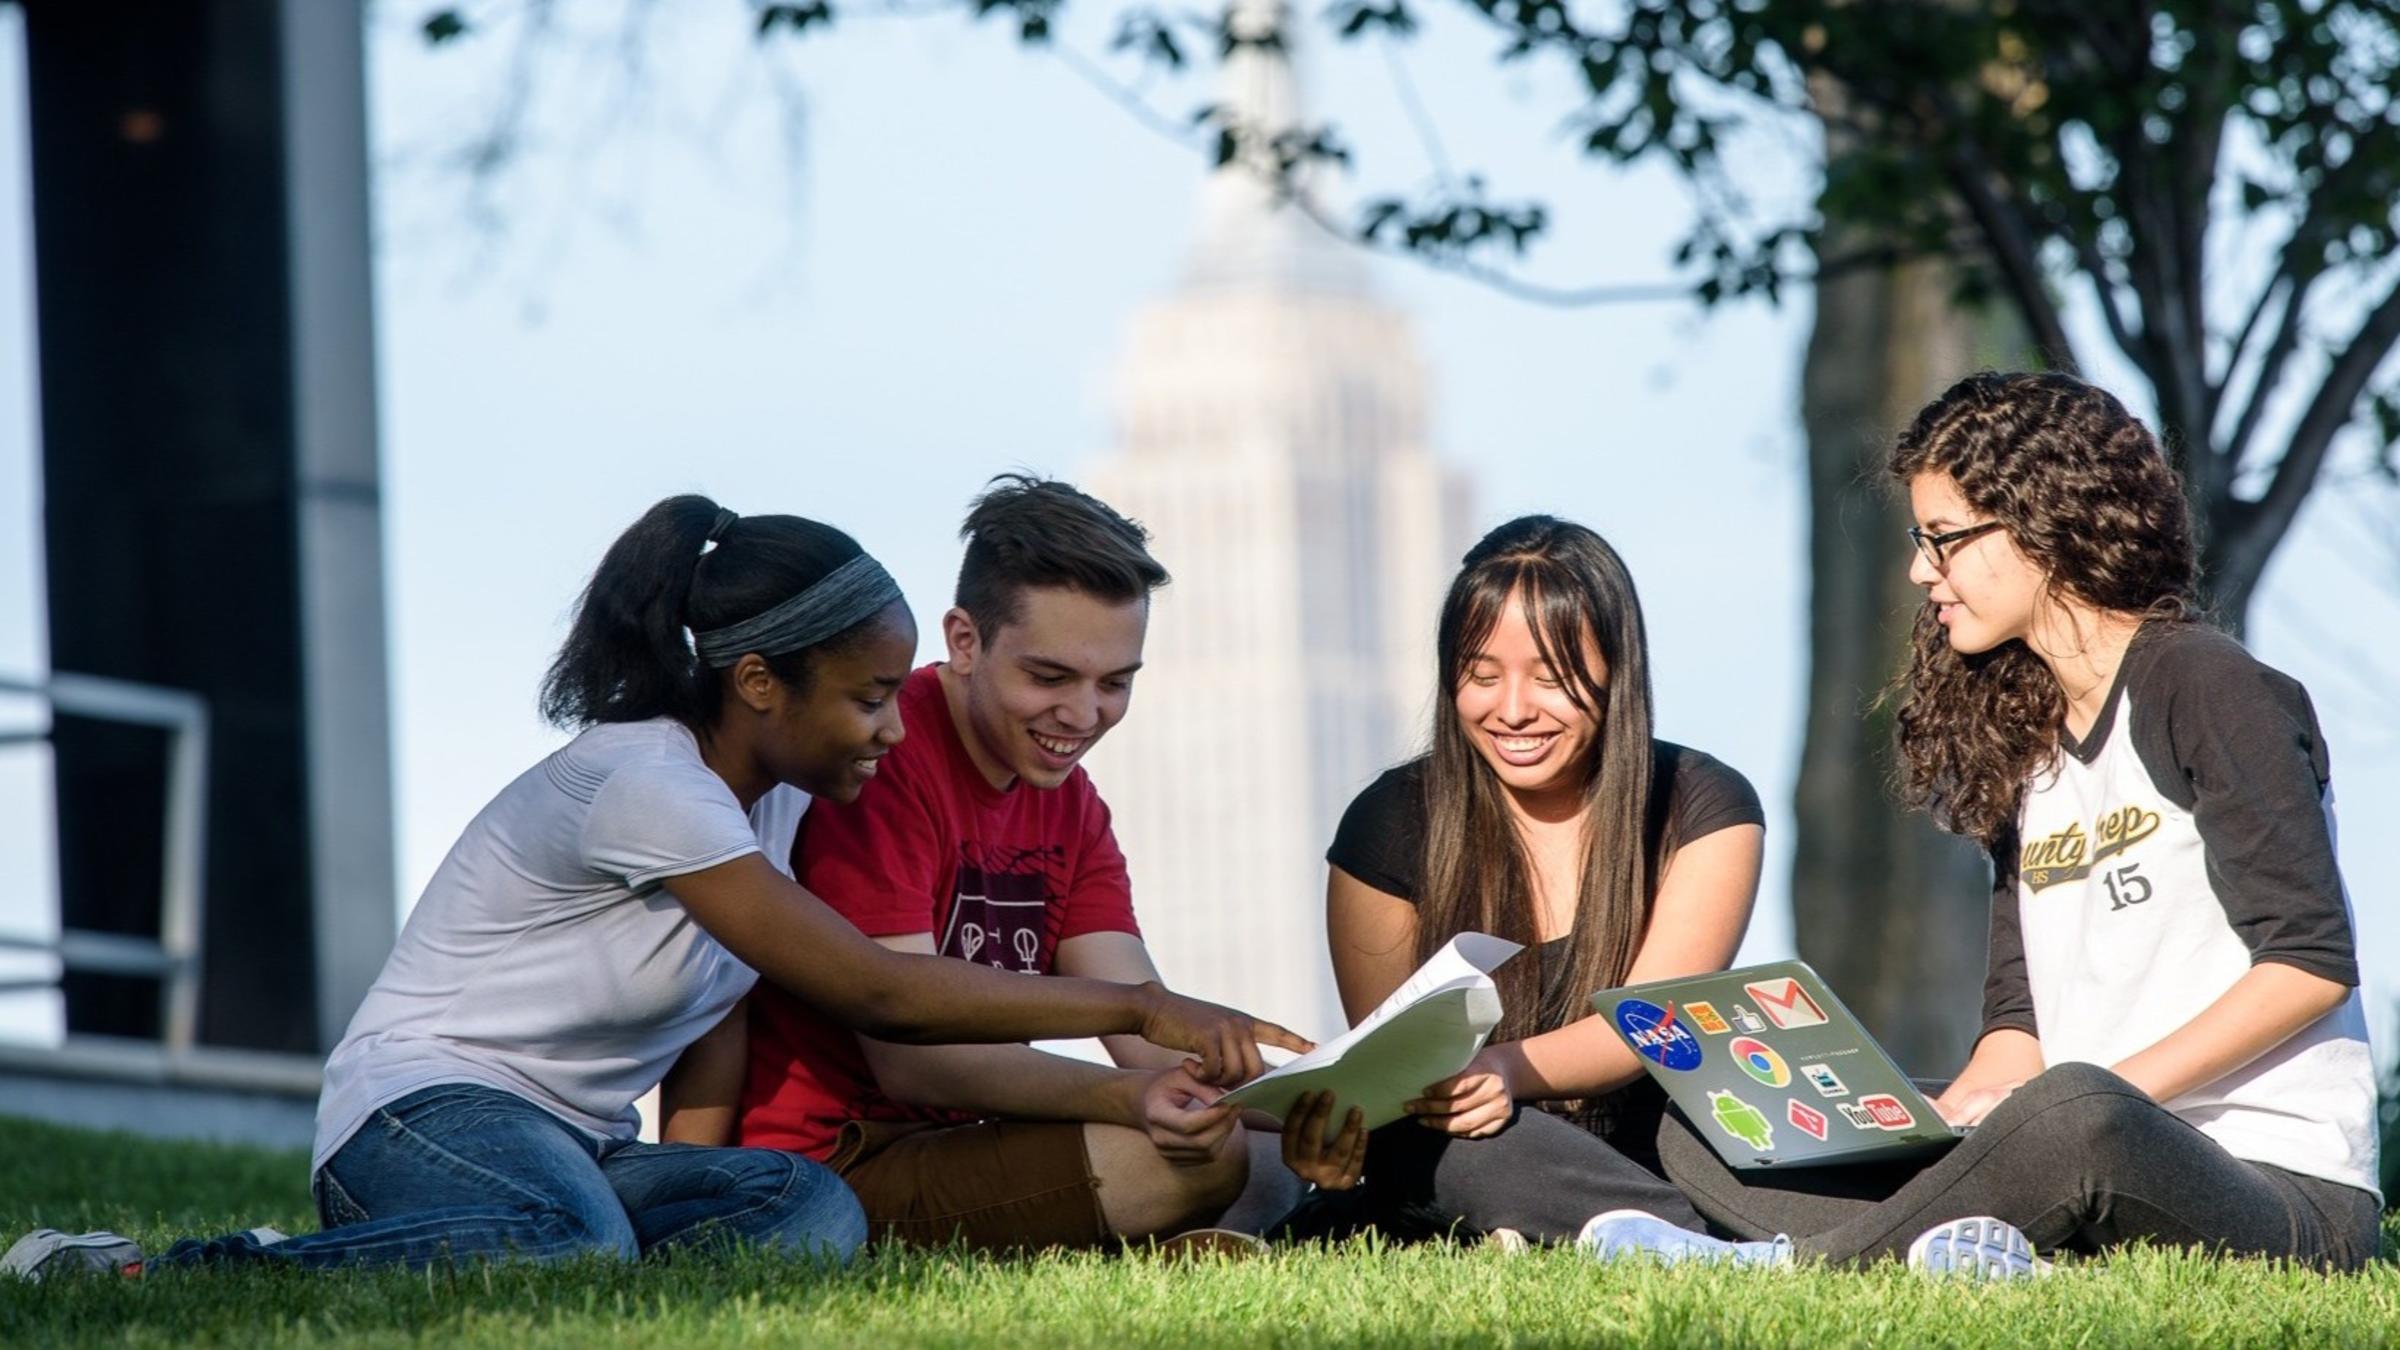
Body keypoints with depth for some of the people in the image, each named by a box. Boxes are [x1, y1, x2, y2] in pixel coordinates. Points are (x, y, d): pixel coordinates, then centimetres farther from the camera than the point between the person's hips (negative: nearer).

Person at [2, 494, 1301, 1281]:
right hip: (426, 1111, -9)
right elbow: (872, 991, -19)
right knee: (580, 1247, -43)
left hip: (577, 1145, 9)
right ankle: (131, 1280, -30)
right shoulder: (643, 784, -17)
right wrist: (1142, 1010, -18)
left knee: (812, 1211, -22)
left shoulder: (776, 792, 12)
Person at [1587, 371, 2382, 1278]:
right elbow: (2020, 1018, 16)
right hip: (2089, 1171, 8)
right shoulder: (2018, 737, 19)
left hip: (2283, 1188, -8)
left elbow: (2314, 960, -12)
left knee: (2072, 1108, -42)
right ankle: (1945, 1248, -32)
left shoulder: (2210, 691, -5)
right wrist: (1943, 1118, -6)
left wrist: (2111, 1087, -20)